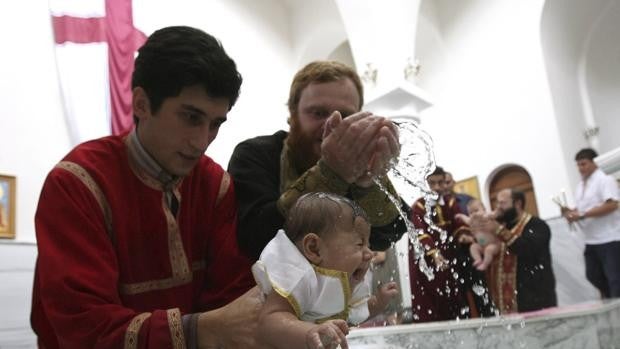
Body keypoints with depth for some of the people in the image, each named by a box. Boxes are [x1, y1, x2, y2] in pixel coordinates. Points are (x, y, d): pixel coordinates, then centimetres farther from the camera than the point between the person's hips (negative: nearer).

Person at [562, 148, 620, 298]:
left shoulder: (604, 179, -11)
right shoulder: (580, 185, 15)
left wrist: (582, 215, -24)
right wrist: (572, 212, -2)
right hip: (591, 240, 9)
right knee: (593, 275, 17)